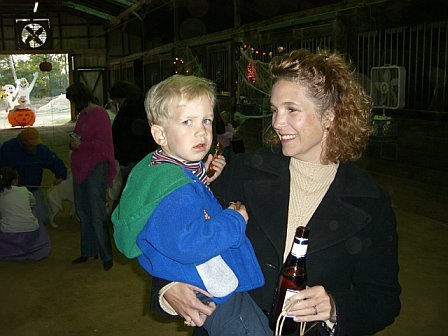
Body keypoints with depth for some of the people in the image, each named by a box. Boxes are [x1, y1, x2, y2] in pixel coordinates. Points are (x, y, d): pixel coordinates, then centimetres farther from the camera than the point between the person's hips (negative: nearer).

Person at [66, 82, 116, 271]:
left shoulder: (99, 114, -10)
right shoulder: (81, 115, 15)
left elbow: (103, 144, -15)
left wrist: (81, 145, -15)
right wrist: (73, 142, 1)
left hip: (96, 168, -9)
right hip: (80, 168, 9)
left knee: (97, 214, -6)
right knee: (83, 212, 13)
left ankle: (106, 255, 4)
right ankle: (88, 251, 26)